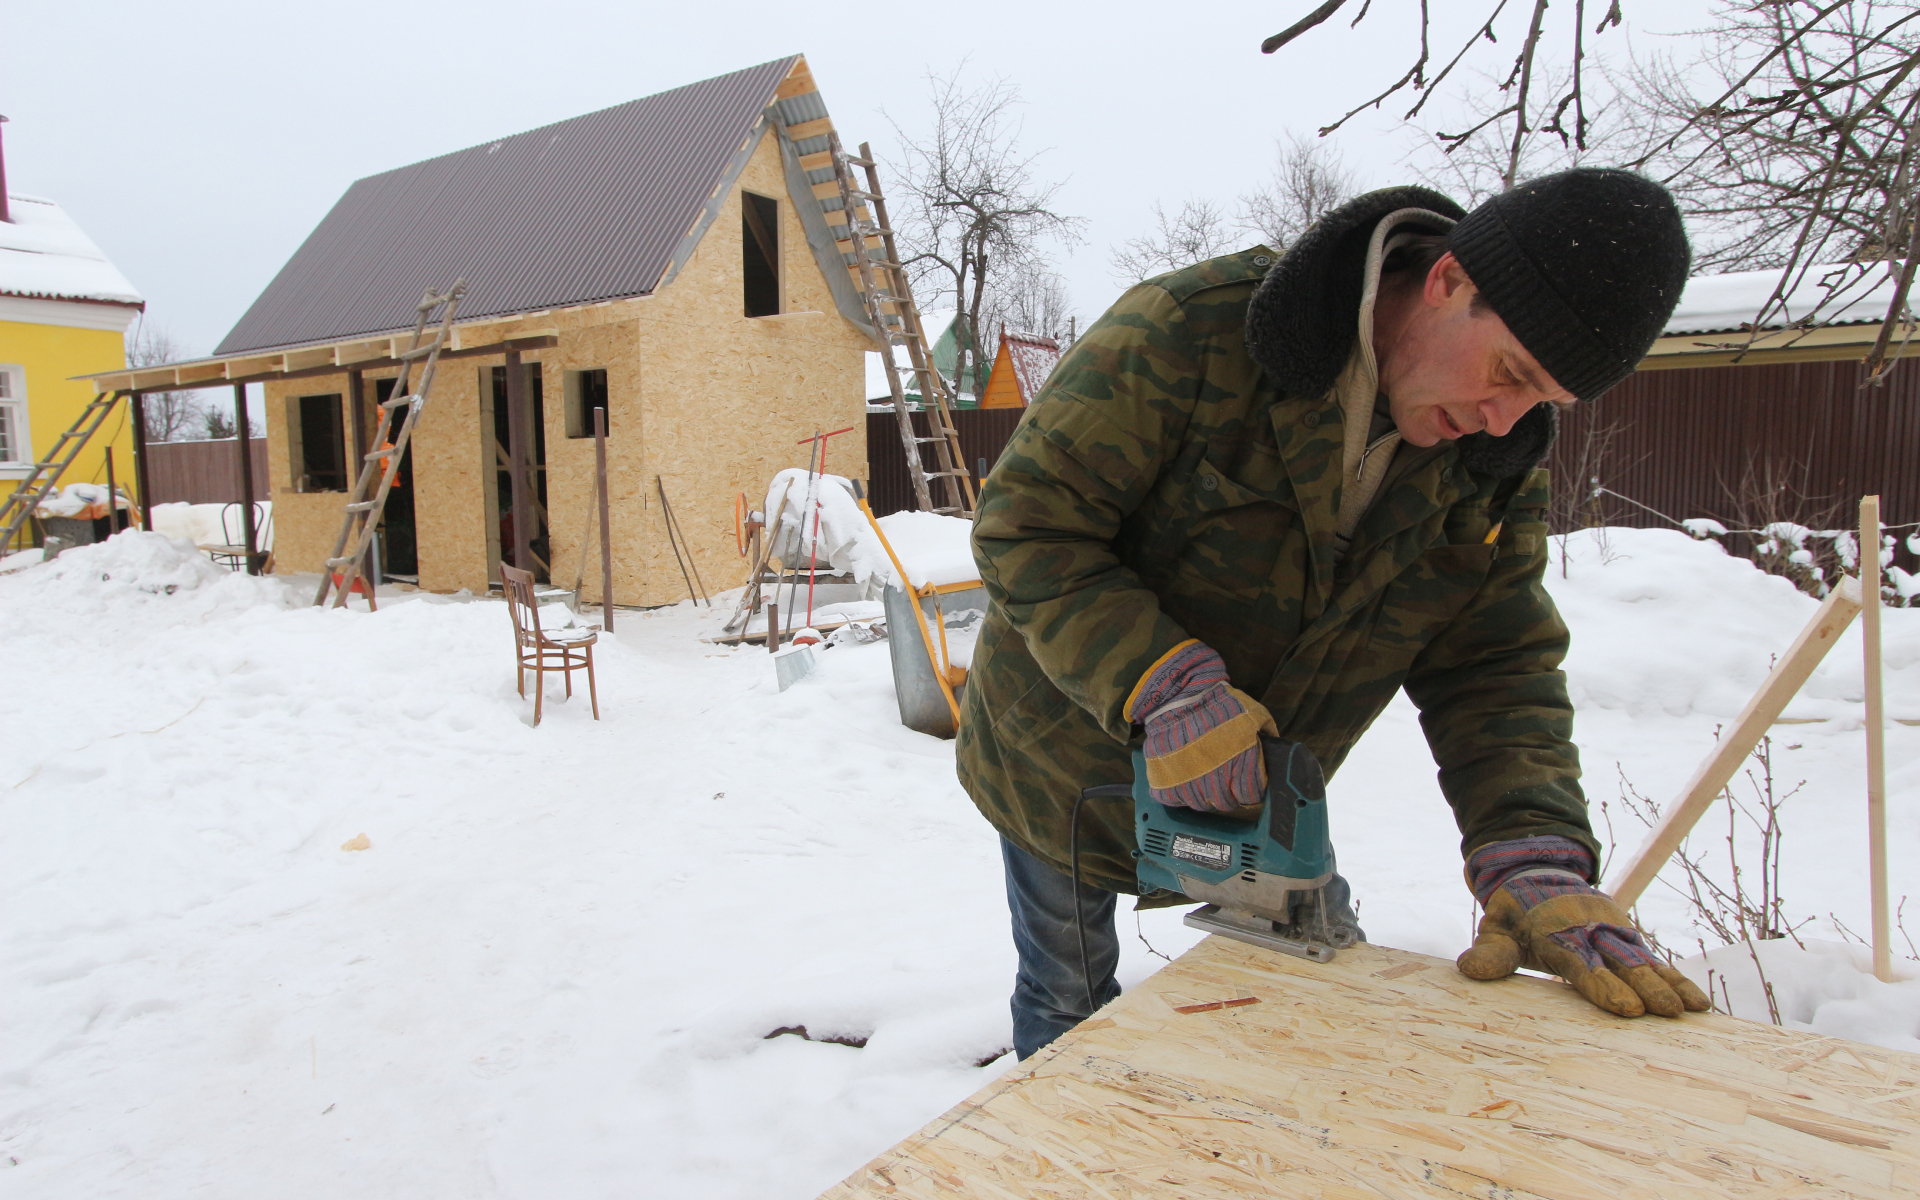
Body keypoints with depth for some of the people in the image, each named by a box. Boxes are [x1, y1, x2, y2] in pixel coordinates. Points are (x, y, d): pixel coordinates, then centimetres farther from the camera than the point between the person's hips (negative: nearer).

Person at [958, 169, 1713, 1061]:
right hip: (1066, 762, -3)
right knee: (1067, 1012, 14)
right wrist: (1163, 688, -40)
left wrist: (1535, 859, -27)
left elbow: (1497, 671, -10)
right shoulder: (1195, 330, -28)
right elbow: (1026, 521, -28)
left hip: (1242, 792, 4)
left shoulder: (1496, 465, -10)